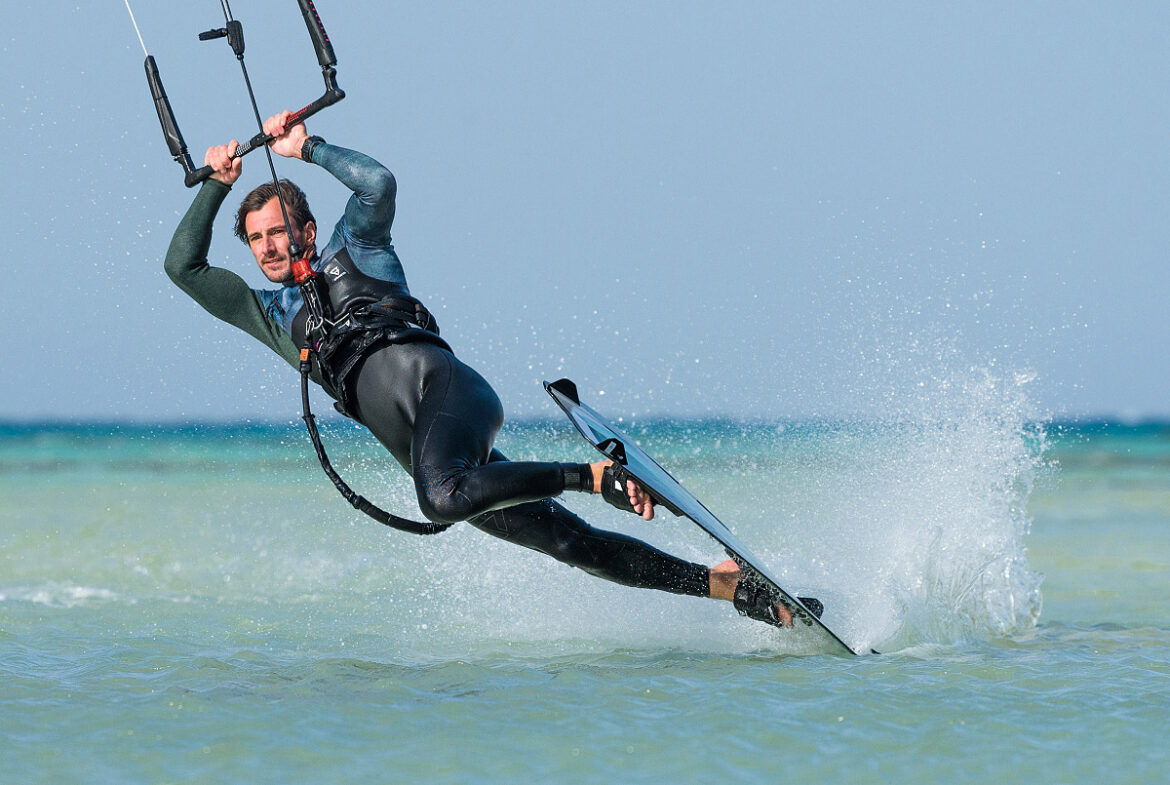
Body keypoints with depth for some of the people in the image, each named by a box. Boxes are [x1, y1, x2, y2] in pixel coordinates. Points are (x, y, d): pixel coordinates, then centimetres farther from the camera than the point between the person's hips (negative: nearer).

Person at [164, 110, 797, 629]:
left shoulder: (352, 252, 17)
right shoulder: (268, 314, 30)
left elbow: (378, 183, -1)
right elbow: (182, 266, 29)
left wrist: (308, 147, 8)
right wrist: (217, 183, 24)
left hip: (438, 383, -5)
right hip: (427, 454, 5)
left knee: (443, 498, -40)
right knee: (572, 542, -4)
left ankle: (596, 476, -30)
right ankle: (721, 585, -2)